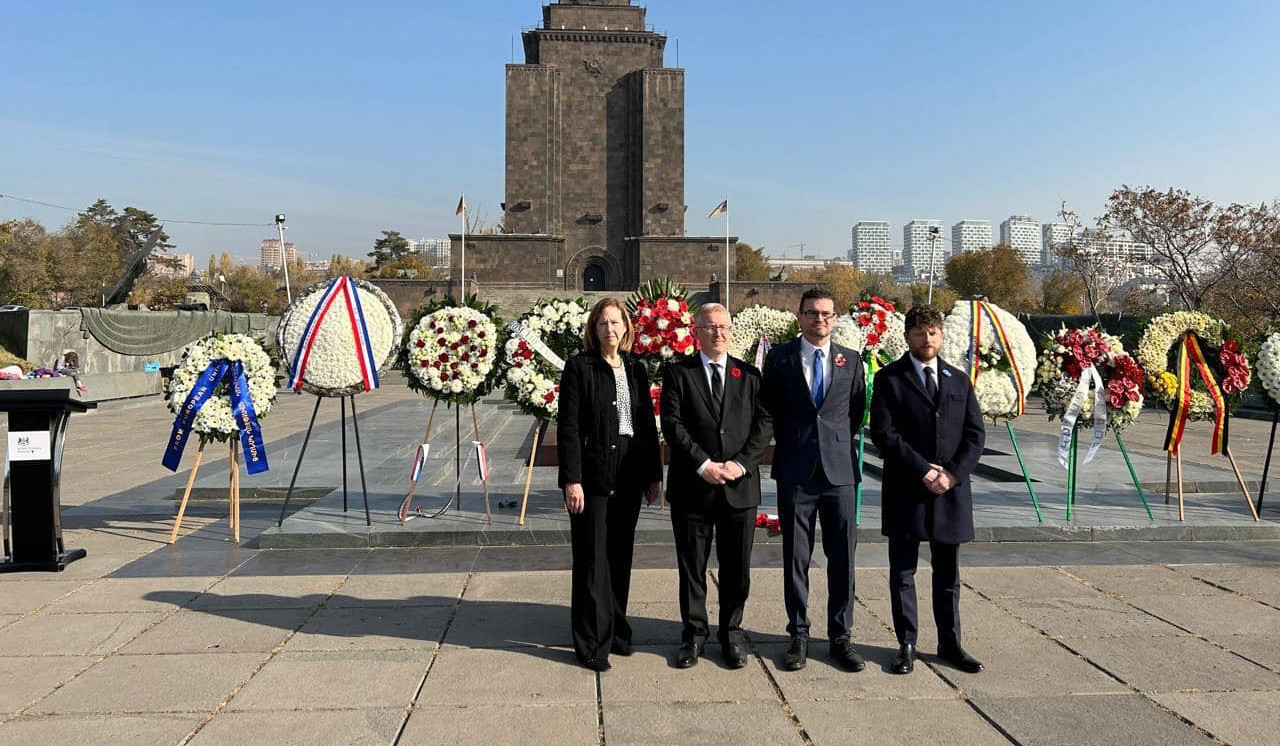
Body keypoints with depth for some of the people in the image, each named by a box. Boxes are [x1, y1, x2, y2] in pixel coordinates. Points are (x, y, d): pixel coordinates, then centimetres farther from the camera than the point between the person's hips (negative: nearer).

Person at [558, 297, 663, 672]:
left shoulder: (636, 369, 11)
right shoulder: (579, 367, -5)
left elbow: (648, 424, 12)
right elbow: (568, 427, -9)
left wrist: (653, 474, 9)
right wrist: (571, 479, -15)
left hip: (629, 478, 5)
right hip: (592, 478, -5)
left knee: (620, 557, 13)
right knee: (592, 561, 2)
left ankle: (616, 630, 27)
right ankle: (592, 643, 12)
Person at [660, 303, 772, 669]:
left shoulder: (749, 375, 9)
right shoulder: (678, 373, 3)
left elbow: (763, 423, 2)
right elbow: (672, 424, -6)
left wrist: (741, 463, -11)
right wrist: (703, 464, -15)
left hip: (740, 485, 2)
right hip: (692, 487, -1)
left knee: (737, 567, 10)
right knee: (691, 566, 8)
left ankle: (732, 632, 26)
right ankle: (693, 633, 23)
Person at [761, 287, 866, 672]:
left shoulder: (851, 360, 8)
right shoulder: (779, 358, 3)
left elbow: (857, 411, 16)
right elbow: (770, 410, 9)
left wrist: (839, 441, 11)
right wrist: (788, 445, 9)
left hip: (839, 470, 2)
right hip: (795, 471, -1)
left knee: (842, 558, 6)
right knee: (795, 558, 6)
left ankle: (841, 636, 18)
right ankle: (798, 636, 17)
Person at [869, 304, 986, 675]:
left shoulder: (959, 380, 12)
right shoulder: (889, 379, -1)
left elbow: (975, 433, 6)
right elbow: (884, 434, -9)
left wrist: (953, 473, -9)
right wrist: (924, 471, -14)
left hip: (952, 490, 3)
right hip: (906, 491, -3)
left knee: (948, 574, 12)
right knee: (902, 573, 4)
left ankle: (950, 644, 22)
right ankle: (906, 645, 14)